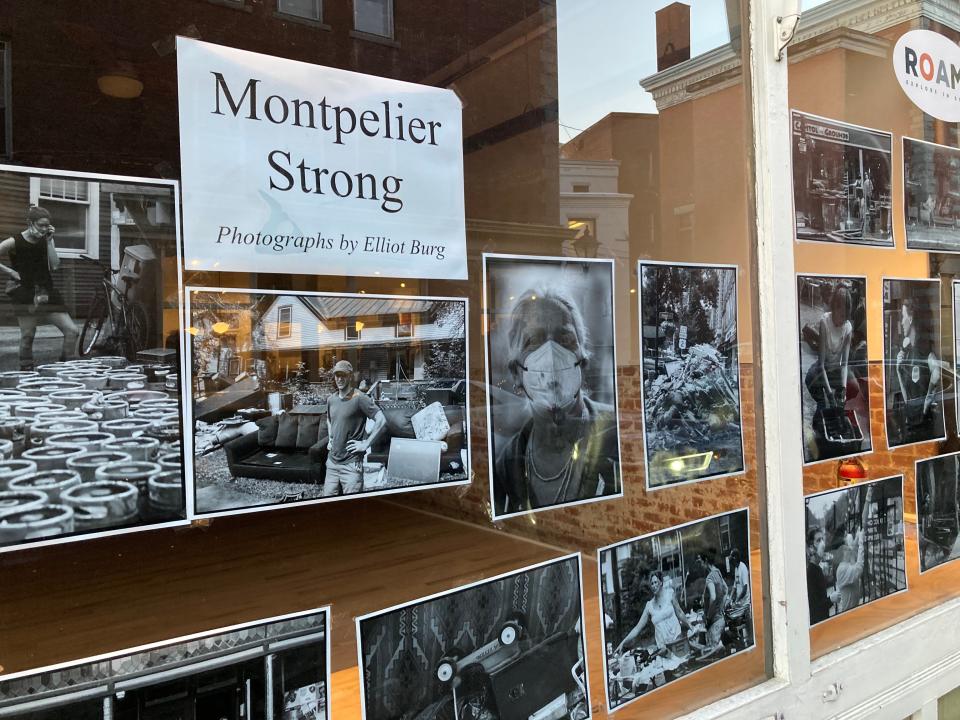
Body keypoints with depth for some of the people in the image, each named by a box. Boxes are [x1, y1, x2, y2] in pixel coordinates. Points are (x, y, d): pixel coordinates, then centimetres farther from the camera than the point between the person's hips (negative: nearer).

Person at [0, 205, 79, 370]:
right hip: (25, 294, -4)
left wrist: (49, 241, -9)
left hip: (47, 293, 4)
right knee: (27, 336, 0)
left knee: (72, 330, -5)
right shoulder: (15, 242, -6)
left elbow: (55, 266, -6)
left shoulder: (46, 240, 5)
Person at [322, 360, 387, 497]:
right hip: (332, 462, 6)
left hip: (351, 464, -6)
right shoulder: (331, 399, 10)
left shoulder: (359, 398, -11)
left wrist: (366, 444, -15)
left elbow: (381, 420, -16)